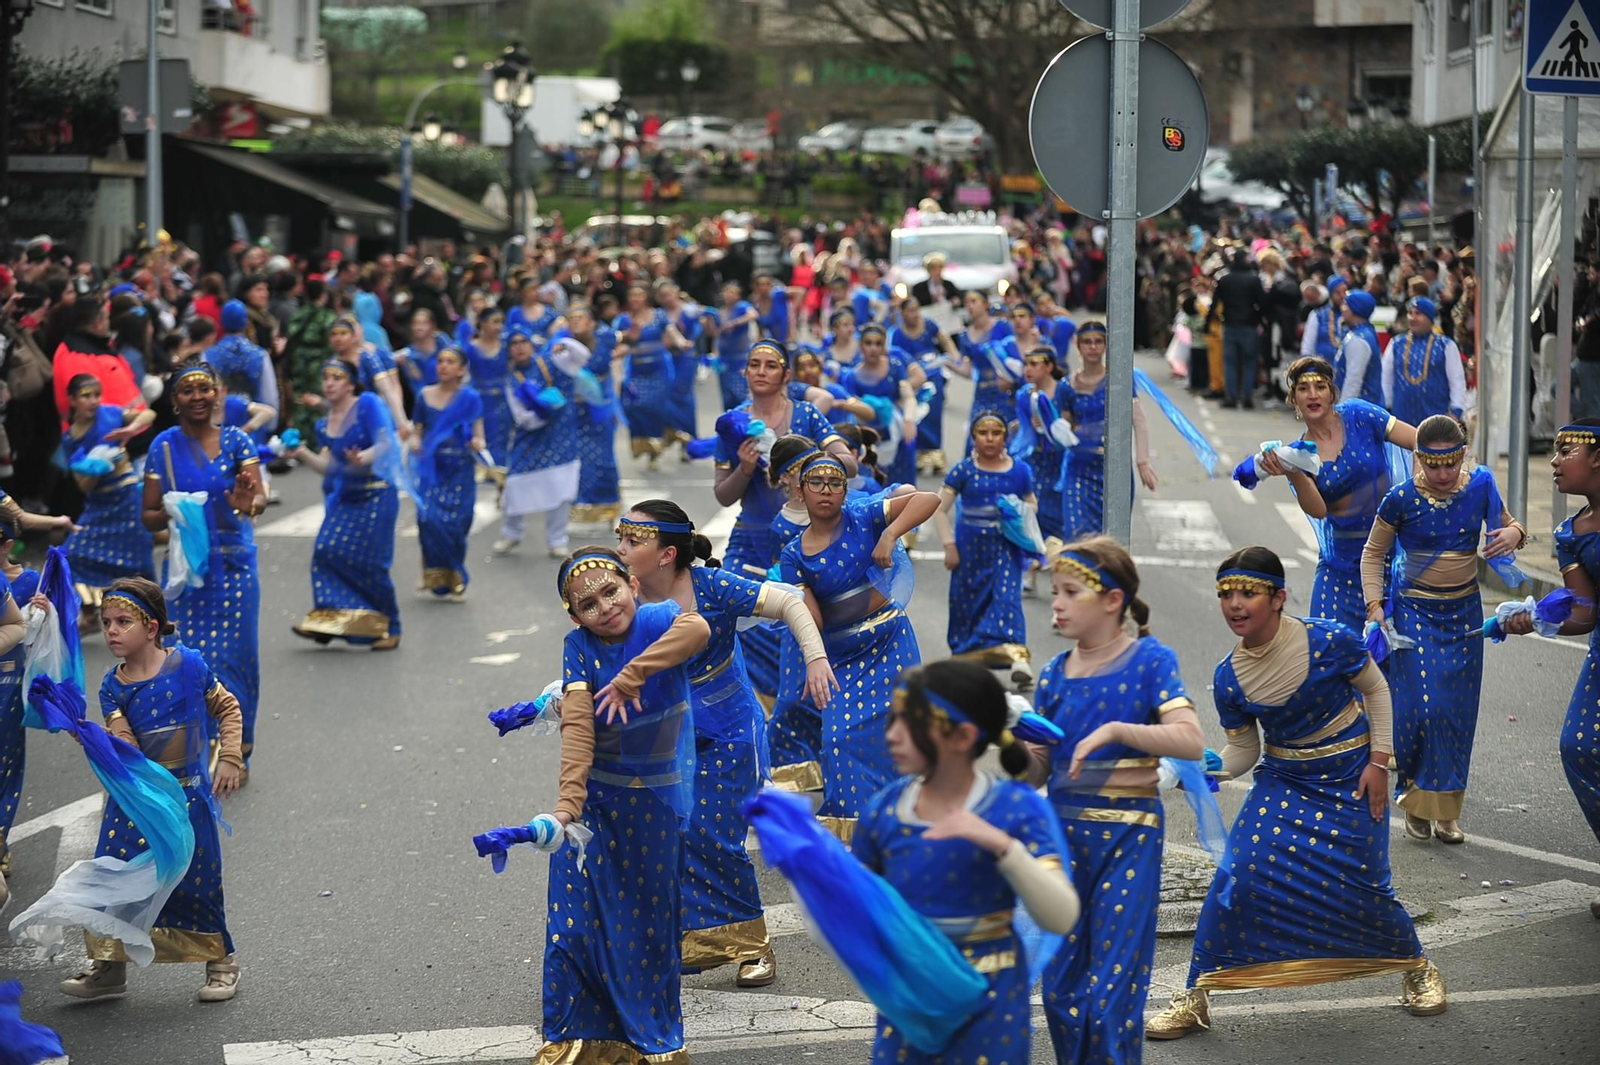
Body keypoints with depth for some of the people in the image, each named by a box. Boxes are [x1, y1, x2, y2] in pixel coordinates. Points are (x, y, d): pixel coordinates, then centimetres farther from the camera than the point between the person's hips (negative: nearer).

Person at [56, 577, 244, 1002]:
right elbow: (125, 747, -9)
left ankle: (220, 962, 21)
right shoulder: (113, 688, -3)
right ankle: (109, 966, 13)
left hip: (188, 795, -3)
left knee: (195, 881, 2)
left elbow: (228, 710, 2)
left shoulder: (189, 665, -10)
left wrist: (230, 759, -4)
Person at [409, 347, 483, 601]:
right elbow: (417, 430, 14)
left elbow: (478, 434, 0)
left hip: (459, 469, -1)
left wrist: (477, 444, -22)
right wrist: (415, 443, -8)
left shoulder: (470, 398, 3)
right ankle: (436, 579, 1)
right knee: (429, 518, -13)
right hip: (431, 468, 1)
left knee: (453, 524, -4)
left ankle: (455, 581, 12)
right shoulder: (424, 395, 8)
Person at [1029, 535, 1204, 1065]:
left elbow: (1191, 742, -19)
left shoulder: (1149, 659, -6)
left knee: (1111, 996, -6)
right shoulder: (1055, 674, 7)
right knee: (1060, 991, 8)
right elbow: (1036, 772, 9)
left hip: (1127, 839, -5)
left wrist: (1114, 730, -27)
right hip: (1063, 836, 5)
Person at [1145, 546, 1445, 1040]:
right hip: (1283, 782, 2)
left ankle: (1417, 968, 31)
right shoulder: (1229, 678, -12)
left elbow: (1375, 689, -3)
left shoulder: (1330, 641, -21)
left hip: (1350, 780, -2)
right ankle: (1195, 997, -1)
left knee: (1363, 886, -1)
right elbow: (1242, 753, -3)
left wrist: (1379, 761, -6)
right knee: (1237, 877, -13)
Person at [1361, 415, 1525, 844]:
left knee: (1457, 711, 6)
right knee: (1420, 705, -11)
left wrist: (1514, 533, -15)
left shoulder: (1480, 485, -7)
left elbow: (1506, 524, 9)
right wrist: (1374, 604, -11)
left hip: (1464, 611, 3)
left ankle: (1446, 810, 16)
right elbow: (1373, 554, -2)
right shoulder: (1401, 499, -15)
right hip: (1415, 611, -3)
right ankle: (1415, 803, 4)